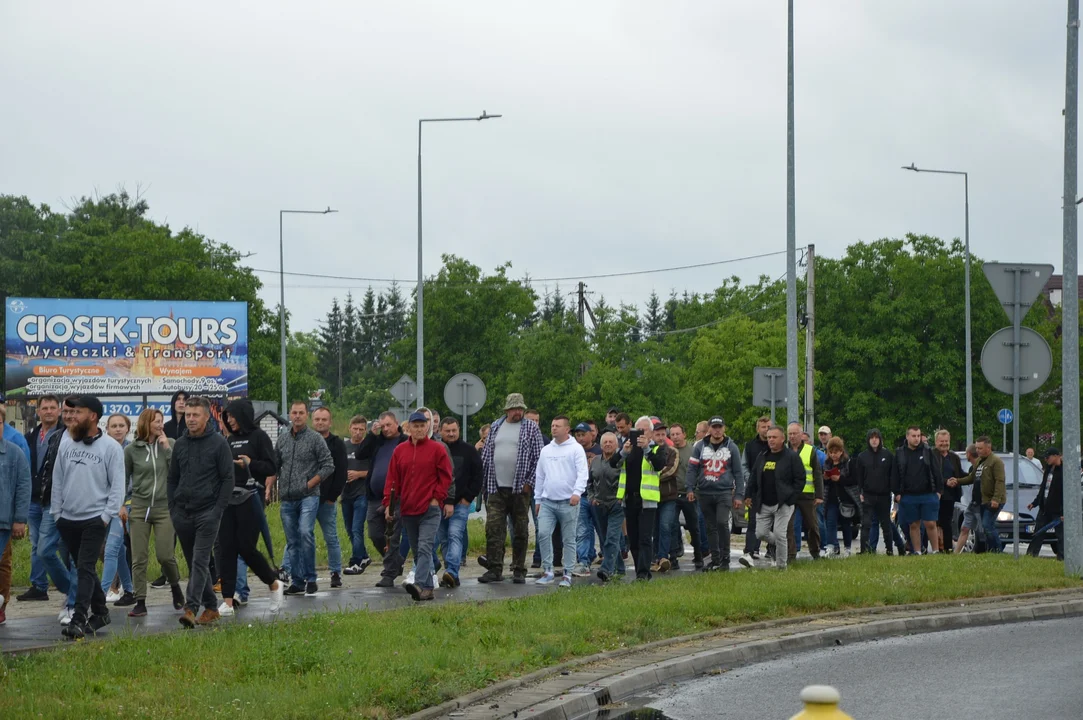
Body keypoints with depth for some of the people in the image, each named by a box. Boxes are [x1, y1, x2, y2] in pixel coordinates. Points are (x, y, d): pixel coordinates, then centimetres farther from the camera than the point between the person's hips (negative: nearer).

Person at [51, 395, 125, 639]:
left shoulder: (110, 447, -8)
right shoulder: (66, 444, 6)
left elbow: (117, 485, -7)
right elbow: (57, 480, 10)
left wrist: (107, 516, -12)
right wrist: (57, 513, 6)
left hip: (95, 519, -5)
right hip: (67, 519, 5)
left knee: (86, 568, -12)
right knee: (84, 569, 13)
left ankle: (79, 620, -17)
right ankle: (100, 612, 26)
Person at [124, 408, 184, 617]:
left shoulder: (170, 444, 2)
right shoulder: (131, 450, 1)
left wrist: (167, 448, -11)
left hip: (165, 507, 0)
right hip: (139, 508, 0)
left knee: (165, 555, -4)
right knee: (139, 558, 0)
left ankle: (175, 587, 23)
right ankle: (140, 602, 6)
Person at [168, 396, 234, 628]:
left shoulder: (218, 443, -3)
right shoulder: (179, 444, 11)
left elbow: (228, 478, -4)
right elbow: (172, 479, 17)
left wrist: (218, 510, -11)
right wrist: (173, 508, 7)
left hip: (208, 513, -5)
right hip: (182, 513, 5)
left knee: (200, 561, -12)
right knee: (193, 563, 9)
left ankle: (191, 608, -19)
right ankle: (211, 607, 19)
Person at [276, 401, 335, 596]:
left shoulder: (315, 438, -2)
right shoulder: (283, 438, 12)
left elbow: (328, 466, -4)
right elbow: (275, 465, 19)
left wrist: (310, 484, -9)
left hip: (308, 497, -5)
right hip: (287, 499, 5)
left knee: (306, 533, -22)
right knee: (292, 541, 8)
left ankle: (310, 579, -13)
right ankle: (297, 582, 15)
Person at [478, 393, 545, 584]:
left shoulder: (531, 428, 1)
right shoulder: (495, 427, 11)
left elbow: (539, 458, -2)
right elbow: (486, 456, 15)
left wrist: (529, 483, -9)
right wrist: (481, 481, 7)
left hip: (520, 489, -2)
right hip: (496, 488, 2)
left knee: (520, 531, 4)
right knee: (493, 529, -5)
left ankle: (519, 570, 10)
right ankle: (494, 569, -2)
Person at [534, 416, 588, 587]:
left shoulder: (576, 449, -2)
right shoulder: (546, 450, 14)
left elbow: (582, 473, -11)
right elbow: (539, 476, 20)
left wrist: (577, 492, -25)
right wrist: (537, 499, 18)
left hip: (568, 502, -4)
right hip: (547, 502, 4)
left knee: (569, 539, 2)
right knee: (543, 533, -10)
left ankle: (567, 574, 9)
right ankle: (547, 571, -1)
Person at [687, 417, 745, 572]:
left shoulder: (731, 447, 4)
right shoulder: (700, 446, 6)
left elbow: (738, 472, 6)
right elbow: (692, 468, 5)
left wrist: (739, 495, 1)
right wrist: (691, 489, -4)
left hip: (724, 492, -2)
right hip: (704, 493, 2)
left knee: (722, 522, -18)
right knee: (711, 527, 8)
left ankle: (725, 559, -8)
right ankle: (715, 559, 16)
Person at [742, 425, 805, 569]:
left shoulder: (792, 457, -6)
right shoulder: (762, 457, 12)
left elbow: (801, 478, -7)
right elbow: (753, 478, 18)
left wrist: (792, 497, -12)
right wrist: (749, 496, 11)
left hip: (783, 504, -6)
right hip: (764, 504, 6)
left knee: (779, 533, -8)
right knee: (761, 532, 4)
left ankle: (781, 564, 5)